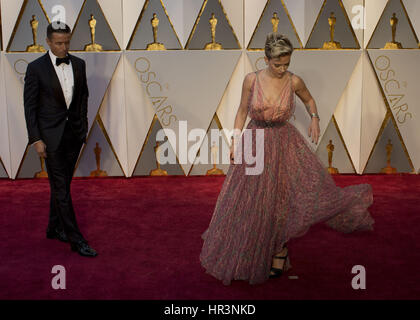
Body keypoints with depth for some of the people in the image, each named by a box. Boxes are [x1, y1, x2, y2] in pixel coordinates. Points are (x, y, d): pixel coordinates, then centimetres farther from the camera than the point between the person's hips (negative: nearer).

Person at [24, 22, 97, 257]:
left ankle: (55, 228, 31)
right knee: (61, 188, -4)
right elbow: (30, 106, -7)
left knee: (62, 184, 15)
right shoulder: (36, 68, -8)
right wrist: (36, 139, -10)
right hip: (51, 135, -5)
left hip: (74, 132, 5)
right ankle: (76, 240, -1)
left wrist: (83, 128, 11)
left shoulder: (79, 64, 5)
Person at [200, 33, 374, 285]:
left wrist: (315, 118, -3)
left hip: (285, 144, 0)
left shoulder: (294, 82, -6)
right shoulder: (252, 80, -7)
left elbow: (309, 100, 14)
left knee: (284, 198, -10)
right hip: (255, 144, 1)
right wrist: (235, 141, -1)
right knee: (250, 201, 10)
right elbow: (242, 111, 3)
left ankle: (279, 254, 8)